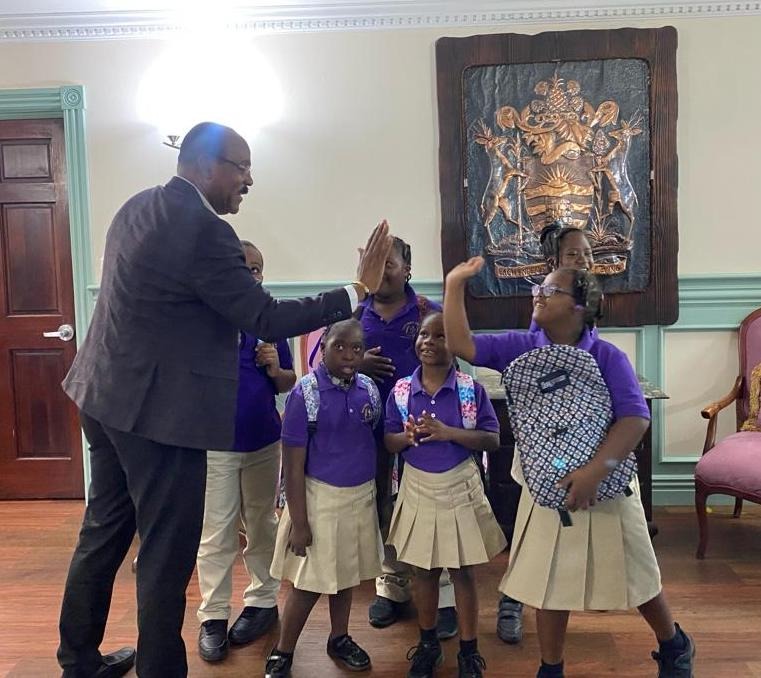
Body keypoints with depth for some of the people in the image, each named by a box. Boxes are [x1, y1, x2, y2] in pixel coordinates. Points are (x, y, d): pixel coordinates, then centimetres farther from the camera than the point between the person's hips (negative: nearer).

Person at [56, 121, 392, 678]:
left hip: (107, 395, 10)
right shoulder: (203, 229, -20)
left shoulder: (138, 207, 9)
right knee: (167, 553, 4)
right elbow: (267, 320, -19)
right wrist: (359, 290, -15)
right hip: (158, 409, -10)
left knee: (104, 531, 22)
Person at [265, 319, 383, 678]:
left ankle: (339, 638, 40)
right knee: (310, 582, 4)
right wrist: (299, 521, -14)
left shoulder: (369, 389, -2)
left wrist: (380, 496, 11)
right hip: (320, 496, -4)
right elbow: (293, 464, -14)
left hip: (361, 495, 5)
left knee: (347, 573, 18)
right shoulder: (305, 393, -16)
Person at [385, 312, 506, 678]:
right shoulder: (401, 390, -4)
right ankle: (427, 644, 34)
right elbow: (389, 442, 1)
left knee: (463, 571, 9)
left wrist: (447, 432, -25)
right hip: (418, 487, 2)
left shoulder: (471, 389, -10)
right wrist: (408, 436, -22)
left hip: (459, 487, -2)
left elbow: (492, 440, -12)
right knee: (423, 569, 15)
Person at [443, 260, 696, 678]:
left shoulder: (607, 357, -14)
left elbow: (636, 418, -22)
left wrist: (596, 470, -33)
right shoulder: (521, 349, -4)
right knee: (548, 585, 13)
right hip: (545, 487, 3)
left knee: (635, 578, 15)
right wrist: (454, 285, -15)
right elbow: (461, 345, -9)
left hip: (606, 486, -2)